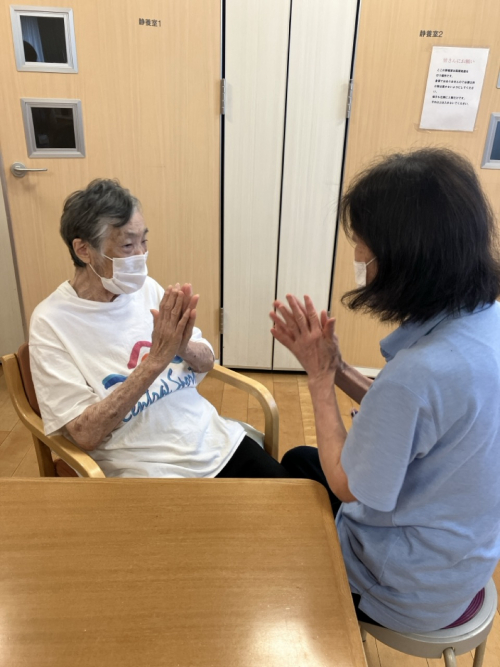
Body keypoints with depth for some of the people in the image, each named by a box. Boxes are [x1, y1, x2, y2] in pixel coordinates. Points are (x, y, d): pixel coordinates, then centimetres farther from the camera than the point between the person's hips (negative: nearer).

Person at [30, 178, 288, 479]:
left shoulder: (147, 287, 1)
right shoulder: (51, 322, -12)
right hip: (146, 468, -4)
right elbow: (85, 434, -16)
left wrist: (183, 346, -16)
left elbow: (207, 362, 6)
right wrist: (155, 359, -24)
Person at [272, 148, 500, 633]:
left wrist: (319, 377, -17)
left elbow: (347, 485, -24)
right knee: (298, 460, 25)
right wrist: (335, 367, -10)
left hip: (413, 592, -7)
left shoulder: (420, 371, -40)